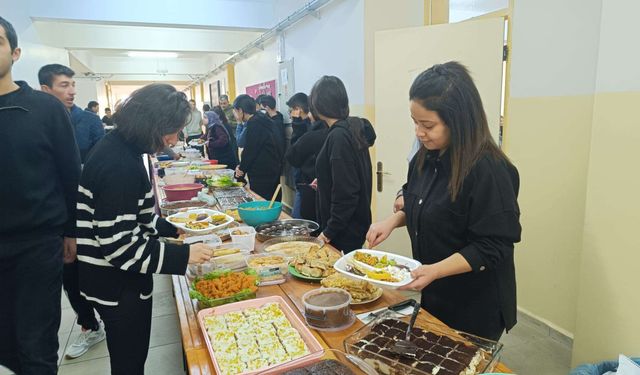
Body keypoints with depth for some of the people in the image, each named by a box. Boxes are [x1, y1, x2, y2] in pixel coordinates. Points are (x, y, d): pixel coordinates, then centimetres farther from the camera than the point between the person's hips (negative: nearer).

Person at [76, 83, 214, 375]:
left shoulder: (119, 148, 4)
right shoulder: (119, 165, -26)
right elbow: (118, 245, -27)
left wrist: (172, 230, 8)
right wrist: (183, 255, -23)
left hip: (120, 276, 9)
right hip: (116, 285, -9)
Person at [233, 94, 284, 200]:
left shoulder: (254, 124, -15)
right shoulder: (261, 121, 14)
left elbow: (250, 150, -14)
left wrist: (242, 168, 2)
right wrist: (242, 167, 7)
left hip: (262, 175, -9)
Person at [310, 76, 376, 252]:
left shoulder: (339, 136, -21)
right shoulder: (353, 130, 6)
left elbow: (345, 194, -24)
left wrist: (329, 232, -18)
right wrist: (324, 182, 29)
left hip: (344, 233, -9)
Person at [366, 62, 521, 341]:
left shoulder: (489, 170, -25)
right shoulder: (426, 158, -3)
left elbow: (492, 249, -23)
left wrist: (435, 271, -30)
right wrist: (394, 220, -5)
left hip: (475, 307, -7)